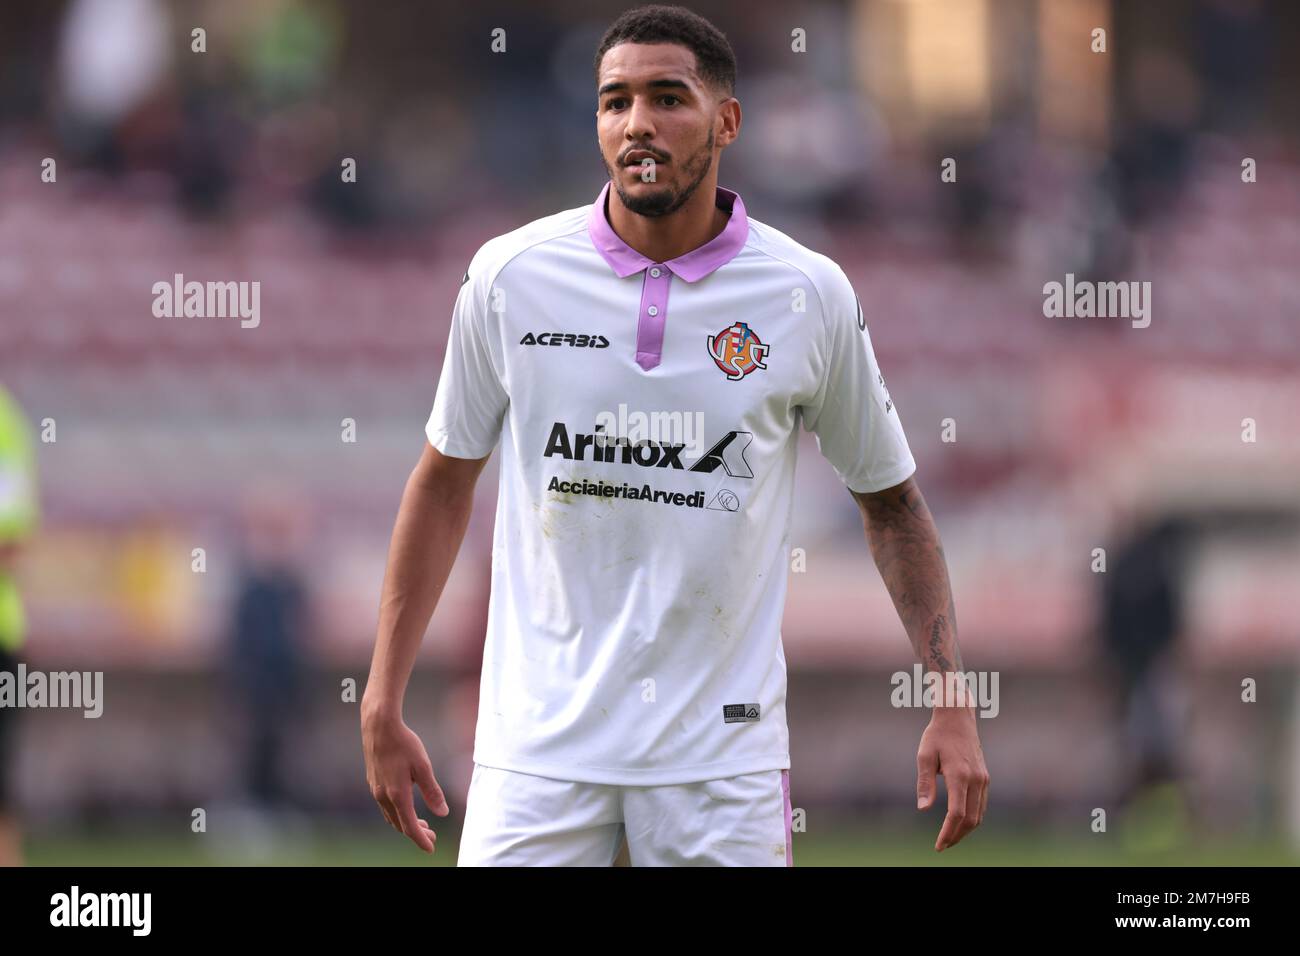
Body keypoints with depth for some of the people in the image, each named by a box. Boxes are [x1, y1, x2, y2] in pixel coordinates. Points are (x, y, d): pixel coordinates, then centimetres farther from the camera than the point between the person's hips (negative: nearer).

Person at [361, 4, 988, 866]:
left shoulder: (810, 296, -1)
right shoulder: (510, 276, -1)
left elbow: (891, 499, 9)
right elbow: (445, 482, 9)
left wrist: (952, 705, 1)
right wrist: (384, 705, 6)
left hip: (722, 753, 0)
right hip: (540, 745, 0)